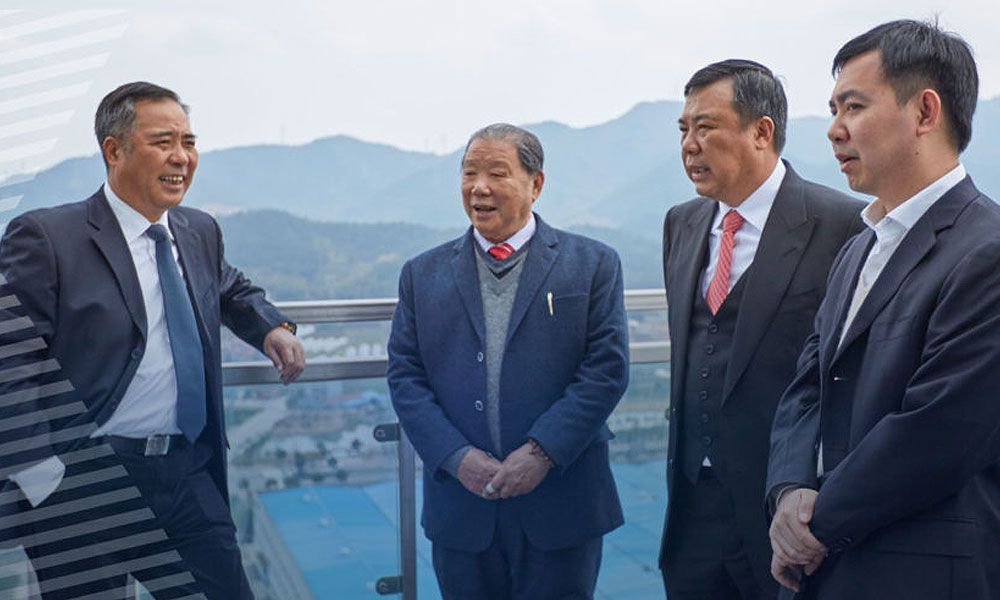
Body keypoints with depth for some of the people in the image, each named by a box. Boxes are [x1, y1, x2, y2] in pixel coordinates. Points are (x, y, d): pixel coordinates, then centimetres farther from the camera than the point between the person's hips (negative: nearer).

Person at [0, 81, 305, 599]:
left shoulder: (201, 231, 10)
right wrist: (45, 477, -19)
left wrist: (272, 328, 9)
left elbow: (231, 290, 30)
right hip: (86, 484, -5)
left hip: (191, 477, 6)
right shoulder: (44, 238, -11)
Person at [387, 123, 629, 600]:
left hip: (560, 504, -2)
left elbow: (607, 368, -5)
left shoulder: (592, 264, 2)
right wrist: (457, 457, -11)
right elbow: (404, 377, 3)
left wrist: (542, 452, -15)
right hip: (460, 503, 2)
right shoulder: (423, 274, 9)